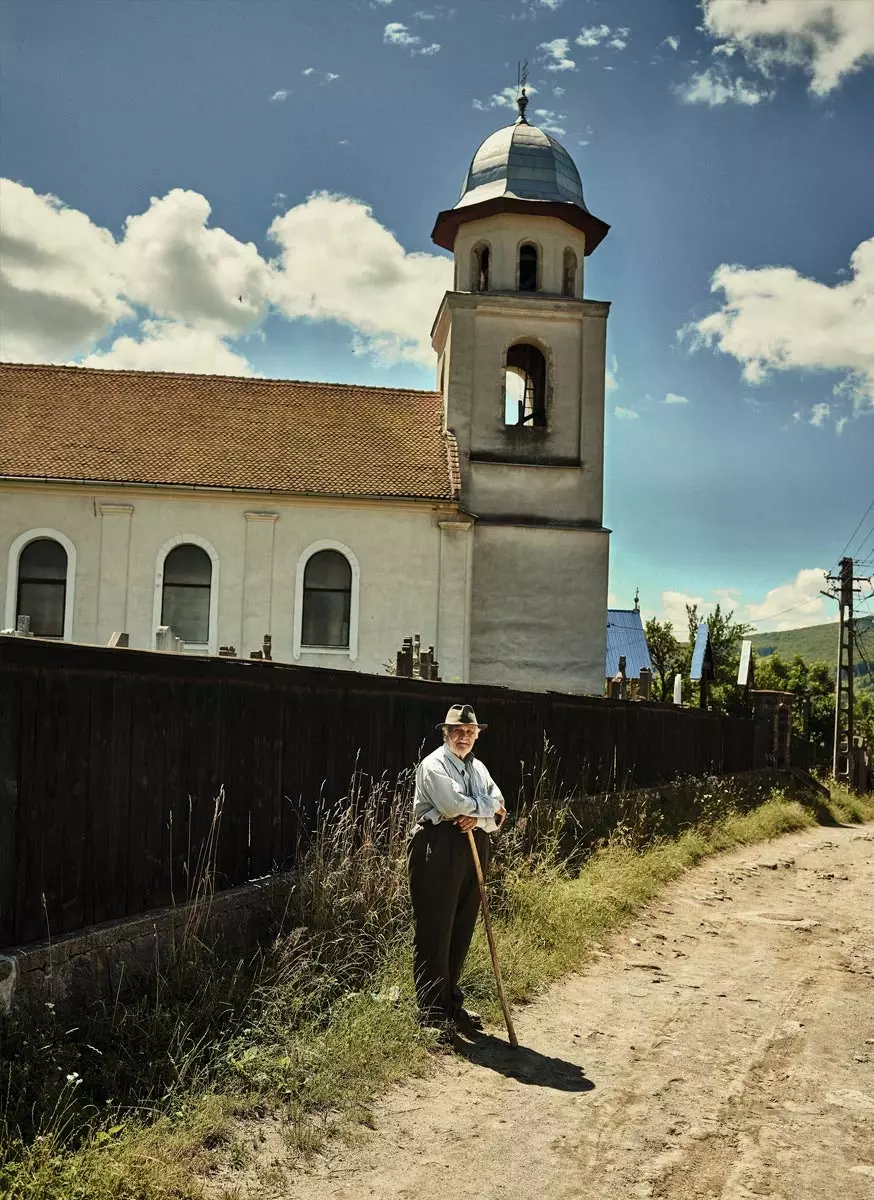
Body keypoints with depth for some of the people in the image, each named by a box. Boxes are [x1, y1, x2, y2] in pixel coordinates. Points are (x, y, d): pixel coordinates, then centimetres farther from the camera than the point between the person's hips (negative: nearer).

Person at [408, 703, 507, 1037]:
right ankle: (433, 1010, 2)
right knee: (435, 930, -5)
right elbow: (452, 804, -20)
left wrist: (478, 818, -12)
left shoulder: (478, 768, 19)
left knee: (462, 929, 11)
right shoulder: (434, 765, -5)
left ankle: (451, 1002, 22)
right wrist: (487, 805, -5)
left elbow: (498, 816, 10)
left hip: (473, 850, 7)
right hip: (438, 849, -7)